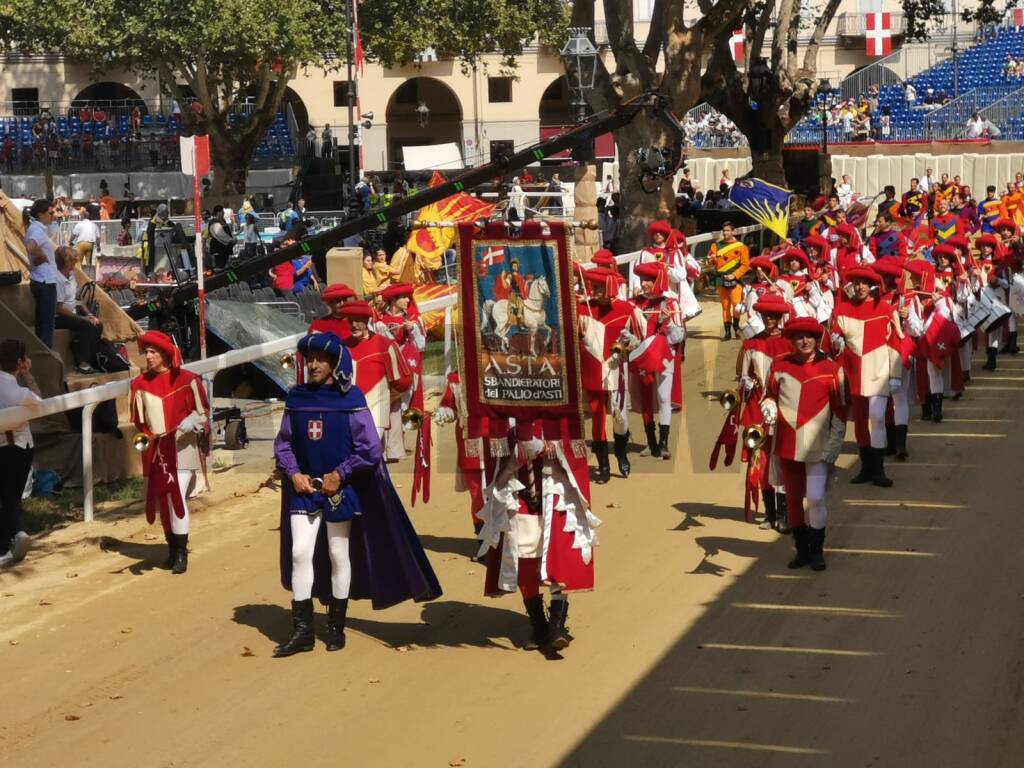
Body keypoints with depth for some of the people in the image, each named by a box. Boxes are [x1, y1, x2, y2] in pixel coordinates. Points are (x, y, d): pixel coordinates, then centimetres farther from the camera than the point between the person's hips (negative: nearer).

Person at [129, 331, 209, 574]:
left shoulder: (187, 380, -8)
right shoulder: (140, 383, 5)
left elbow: (202, 412, -2)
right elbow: (138, 419, 16)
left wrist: (190, 424, -19)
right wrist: (143, 437, 2)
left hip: (182, 447, -5)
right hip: (155, 450, 5)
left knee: (176, 498, -13)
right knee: (161, 500, 10)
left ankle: (181, 552, -5)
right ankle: (173, 548, 24)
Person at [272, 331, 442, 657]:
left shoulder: (350, 399, -9)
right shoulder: (296, 398, 1)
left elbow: (370, 448, -9)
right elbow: (283, 442, 9)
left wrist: (340, 475, -12)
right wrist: (293, 474, -6)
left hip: (340, 489, -3)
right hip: (304, 488, 3)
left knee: (339, 555, 8)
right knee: (300, 553, -2)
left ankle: (336, 627, 21)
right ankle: (302, 630, 4)